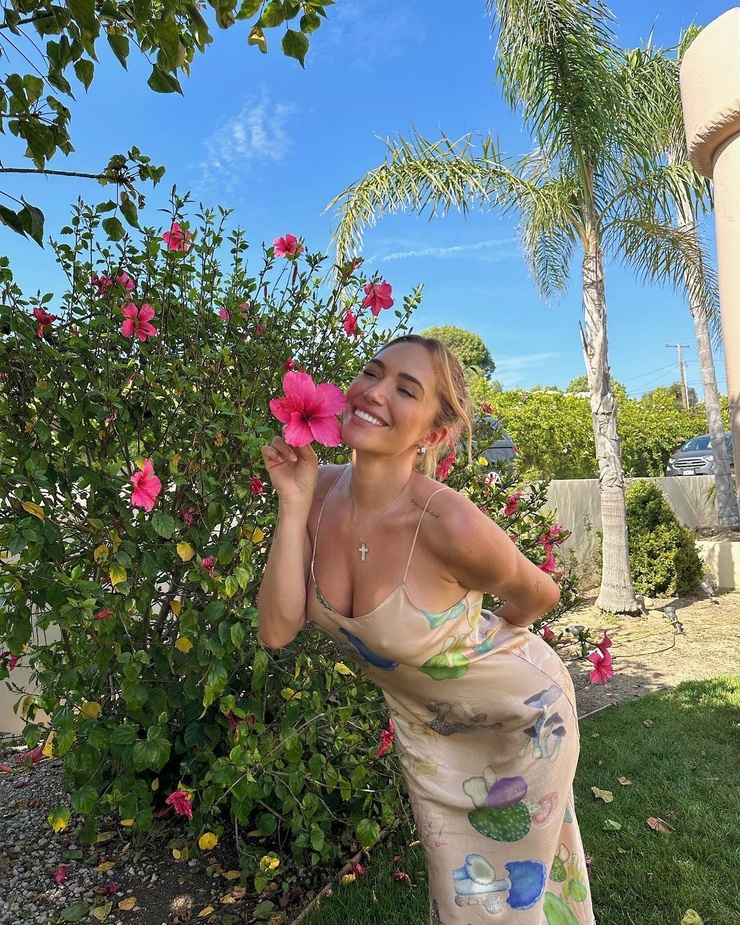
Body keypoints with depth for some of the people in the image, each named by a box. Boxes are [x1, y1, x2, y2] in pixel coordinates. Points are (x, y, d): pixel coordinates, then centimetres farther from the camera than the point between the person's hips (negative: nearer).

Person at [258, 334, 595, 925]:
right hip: (422, 725, 5)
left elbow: (538, 594, -15)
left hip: (519, 715, -4)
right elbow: (278, 629, -20)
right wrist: (294, 502, -27)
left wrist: (482, 636, 2)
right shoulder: (322, 490, -18)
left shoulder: (450, 523, -36)